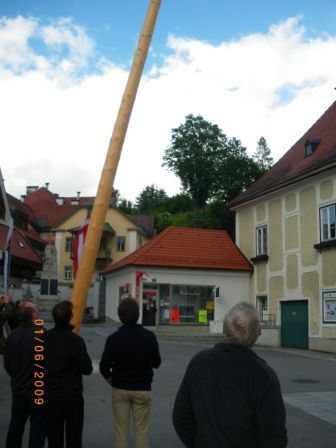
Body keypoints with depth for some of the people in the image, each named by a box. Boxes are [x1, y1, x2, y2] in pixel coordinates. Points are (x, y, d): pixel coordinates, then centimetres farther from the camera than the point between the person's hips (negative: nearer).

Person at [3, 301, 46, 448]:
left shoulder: (12, 335, -2)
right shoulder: (41, 334, -22)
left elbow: (7, 364, 7)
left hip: (18, 387, 6)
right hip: (38, 387, -6)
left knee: (16, 422, 18)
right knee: (38, 425, 5)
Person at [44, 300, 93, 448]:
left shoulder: (44, 338, -7)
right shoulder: (76, 340, -20)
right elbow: (87, 369, -13)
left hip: (50, 393, 4)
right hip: (72, 394, -4)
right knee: (73, 436, 9)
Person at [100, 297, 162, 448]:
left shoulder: (113, 338, -10)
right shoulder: (149, 336, -11)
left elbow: (104, 367, -7)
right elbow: (156, 363, -1)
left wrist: (113, 381, 10)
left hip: (120, 390, 0)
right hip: (142, 390, 0)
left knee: (121, 431, 9)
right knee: (141, 431, 7)